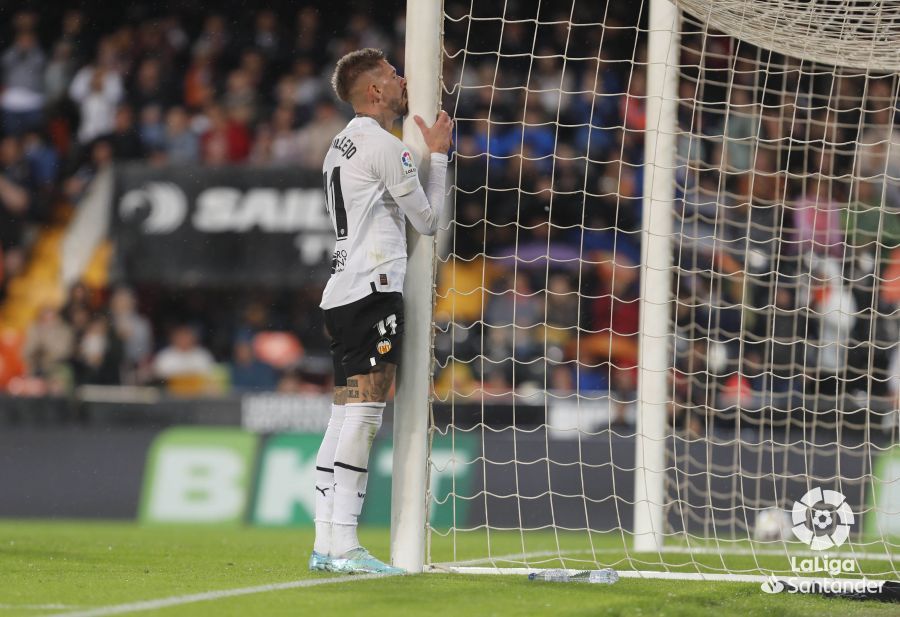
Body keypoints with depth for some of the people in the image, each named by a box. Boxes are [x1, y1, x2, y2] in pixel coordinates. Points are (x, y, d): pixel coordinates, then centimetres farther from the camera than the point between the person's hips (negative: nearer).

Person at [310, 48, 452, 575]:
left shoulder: (343, 145, 20)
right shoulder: (384, 145, -8)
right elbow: (428, 220, -2)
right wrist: (438, 154, 7)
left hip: (343, 292, 10)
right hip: (373, 291, -10)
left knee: (346, 417, 7)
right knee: (363, 414, -13)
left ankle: (326, 542, 4)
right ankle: (344, 546, -19)